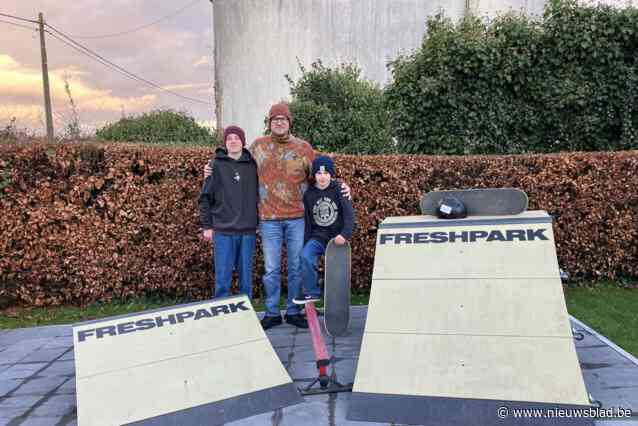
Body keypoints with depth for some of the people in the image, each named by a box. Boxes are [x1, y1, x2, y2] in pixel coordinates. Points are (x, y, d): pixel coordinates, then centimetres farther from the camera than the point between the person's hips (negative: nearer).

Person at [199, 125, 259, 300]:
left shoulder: (253, 165, 6)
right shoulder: (216, 165, 2)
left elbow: (260, 194, 11)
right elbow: (205, 197, 3)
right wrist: (207, 225, -2)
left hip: (248, 230, 2)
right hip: (223, 230, -1)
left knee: (246, 277, 8)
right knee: (223, 278, 2)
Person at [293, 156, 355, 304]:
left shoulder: (339, 189, -3)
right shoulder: (309, 194, 4)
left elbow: (349, 214, -10)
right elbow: (307, 221, 7)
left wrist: (345, 234, -25)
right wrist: (305, 244, 5)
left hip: (336, 237, -1)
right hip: (318, 236, 1)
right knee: (306, 256, -23)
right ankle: (312, 292, -7)